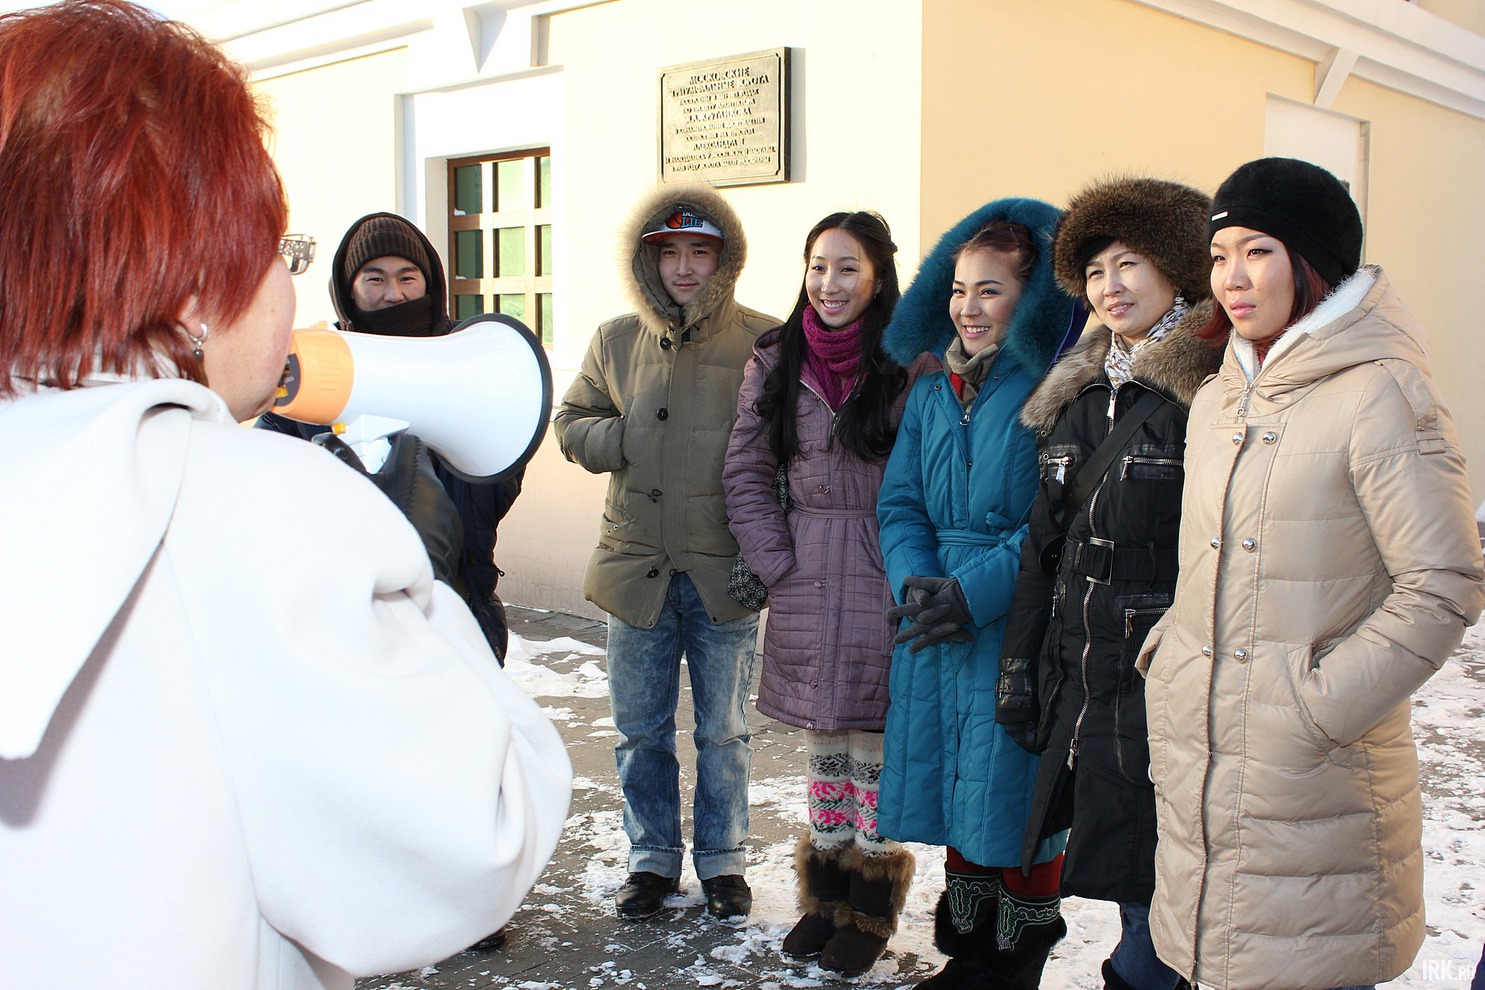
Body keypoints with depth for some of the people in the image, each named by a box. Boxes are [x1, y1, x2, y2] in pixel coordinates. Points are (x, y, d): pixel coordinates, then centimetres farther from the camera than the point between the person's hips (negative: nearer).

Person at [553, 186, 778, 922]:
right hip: (638, 564, 3)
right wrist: (630, 439, -8)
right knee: (640, 728, 13)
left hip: (725, 573, -3)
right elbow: (572, 424, 12)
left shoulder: (763, 342, -6)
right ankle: (653, 859, 30)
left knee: (723, 731, 11)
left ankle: (722, 861, 29)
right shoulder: (616, 341, 6)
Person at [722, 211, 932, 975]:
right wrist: (776, 562, 2)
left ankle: (870, 908, 20)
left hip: (886, 586, -3)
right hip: (807, 581, 4)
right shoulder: (775, 362, 5)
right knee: (822, 738, 13)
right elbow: (745, 473, 9)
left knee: (877, 740, 3)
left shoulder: (912, 364, -7)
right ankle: (824, 897, 28)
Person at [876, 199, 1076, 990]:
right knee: (954, 793, 14)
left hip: (1021, 626, -6)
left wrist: (975, 591, -21)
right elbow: (899, 502, 9)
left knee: (1015, 802, 1)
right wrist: (917, 582, -8)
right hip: (935, 627, 6)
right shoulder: (932, 393, 12)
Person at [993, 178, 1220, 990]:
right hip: (1080, 673, 7)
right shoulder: (1080, 394, 13)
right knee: (1128, 881, 16)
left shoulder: (1210, 390, -10)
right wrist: (1020, 665, 14)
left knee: (1151, 879, 2)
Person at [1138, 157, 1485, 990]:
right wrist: (1170, 660, 8)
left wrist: (1318, 705, -16)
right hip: (1196, 763, 7)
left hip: (1316, 780, -7)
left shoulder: (1382, 396, -12)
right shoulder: (1217, 403, 12)